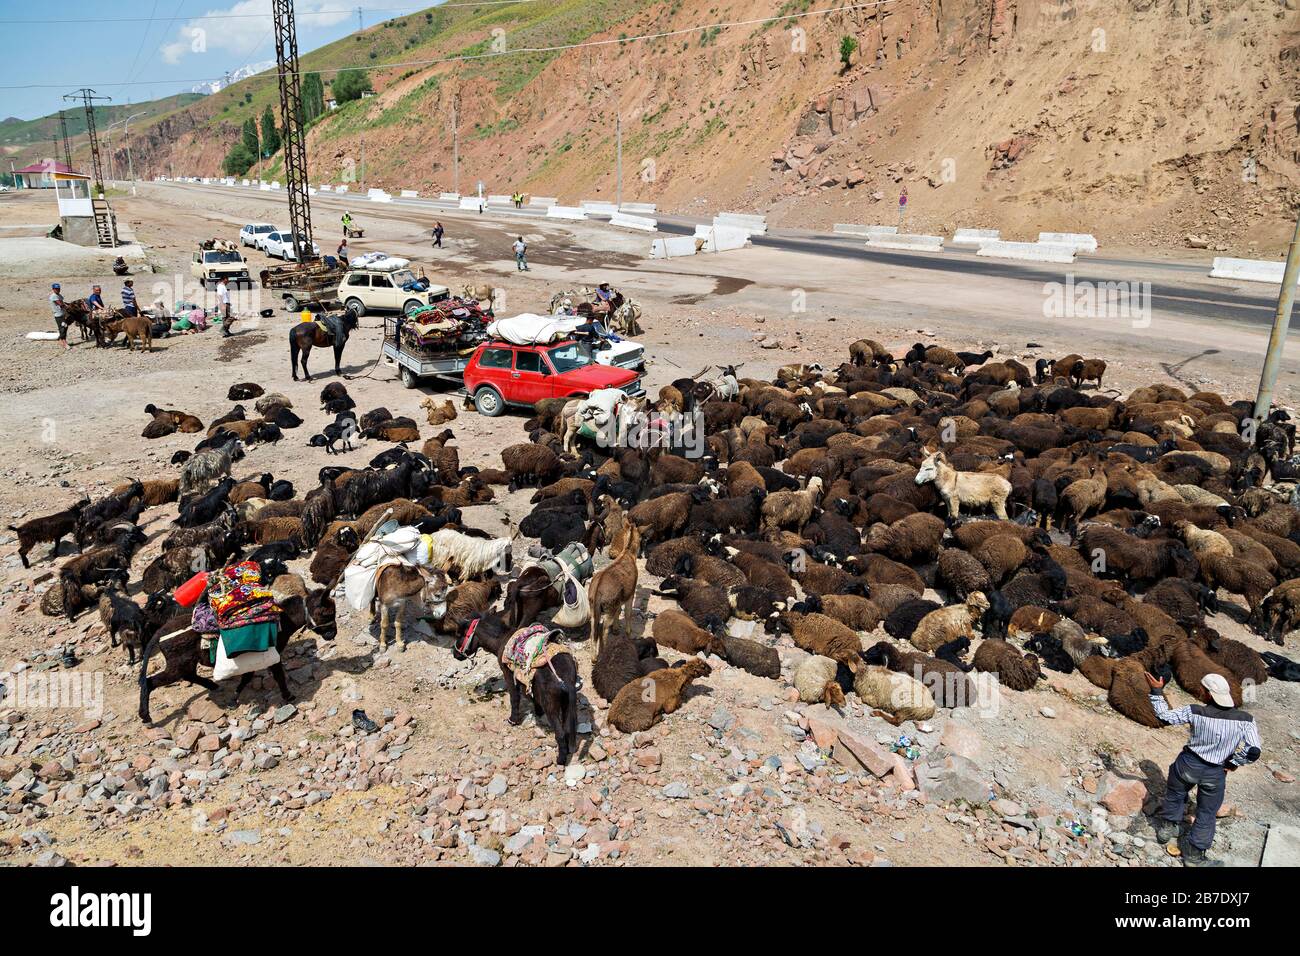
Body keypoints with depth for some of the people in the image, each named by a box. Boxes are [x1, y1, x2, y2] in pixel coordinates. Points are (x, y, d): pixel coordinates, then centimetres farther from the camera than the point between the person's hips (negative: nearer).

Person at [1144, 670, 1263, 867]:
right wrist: (1233, 763, -3)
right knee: (1206, 814, 19)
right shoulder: (1245, 720, -17)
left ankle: (1166, 828, 45)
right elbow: (1254, 751, -19)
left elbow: (1165, 715, -10)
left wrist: (1157, 692, -2)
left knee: (1175, 796, 28)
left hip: (1188, 764, -1)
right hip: (1215, 774, 1)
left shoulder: (1195, 712, -19)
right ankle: (1194, 856, 30)